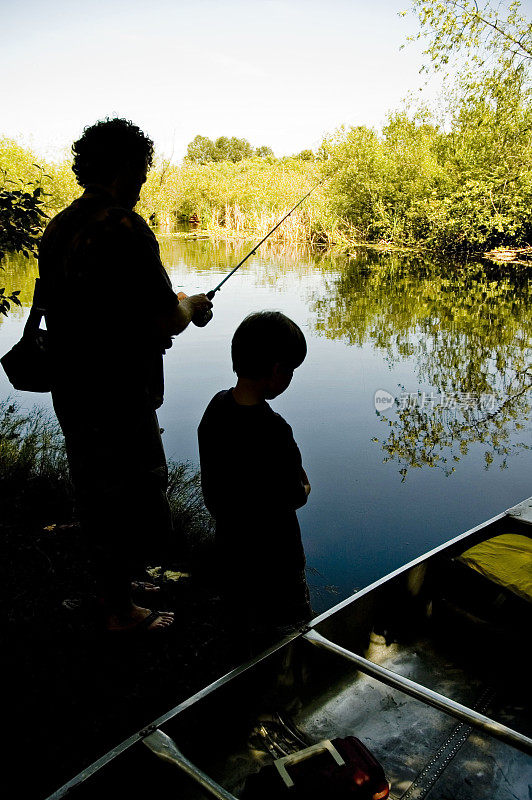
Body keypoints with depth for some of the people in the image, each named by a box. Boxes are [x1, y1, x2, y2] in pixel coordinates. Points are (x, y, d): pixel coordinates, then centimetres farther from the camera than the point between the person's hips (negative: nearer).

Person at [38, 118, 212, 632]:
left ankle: (114, 587, 42)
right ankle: (119, 611, 26)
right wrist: (190, 307, 0)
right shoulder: (124, 228, -20)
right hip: (118, 398, -9)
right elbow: (166, 322, -21)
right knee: (132, 502, 9)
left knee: (99, 496, 23)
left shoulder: (57, 228, 8)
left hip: (72, 393, 9)